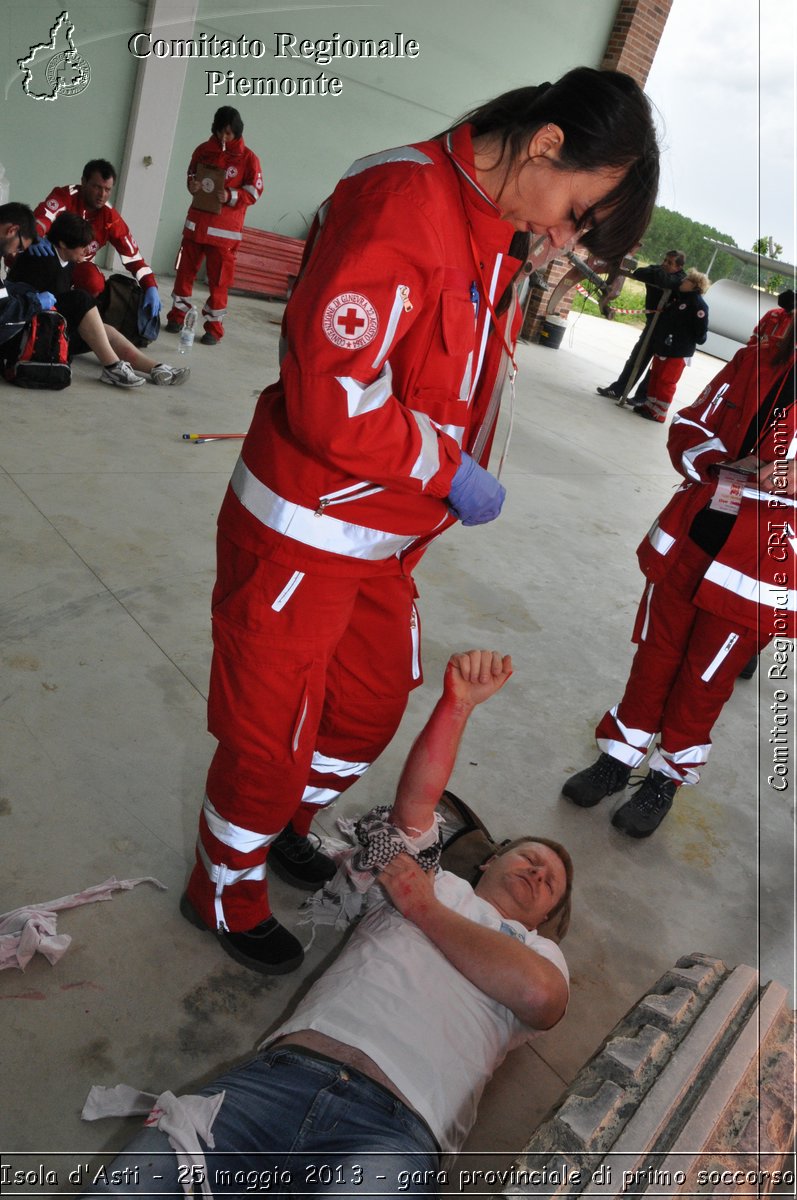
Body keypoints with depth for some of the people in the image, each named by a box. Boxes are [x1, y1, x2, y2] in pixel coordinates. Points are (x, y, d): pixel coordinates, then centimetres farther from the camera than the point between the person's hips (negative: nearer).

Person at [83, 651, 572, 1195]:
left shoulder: (541, 952, 22)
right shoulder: (435, 881, 26)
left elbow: (539, 994, -3)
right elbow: (416, 797, 9)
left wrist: (425, 910, 5)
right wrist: (457, 701, -7)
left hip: (392, 1133, 0)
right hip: (281, 1073, 1)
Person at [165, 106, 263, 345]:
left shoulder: (248, 158, -5)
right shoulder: (203, 150, 6)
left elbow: (254, 192, -4)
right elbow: (191, 174, 19)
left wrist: (231, 196, -20)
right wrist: (192, 185, -5)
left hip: (225, 228, -4)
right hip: (196, 221, 4)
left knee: (218, 279, -2)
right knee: (185, 270, 8)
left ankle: (214, 327, 6)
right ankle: (177, 316, 21)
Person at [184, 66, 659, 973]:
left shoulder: (499, 233, 9)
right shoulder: (401, 203, -22)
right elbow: (327, 394, -29)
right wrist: (450, 470, -19)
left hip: (388, 540, 9)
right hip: (305, 538, -9)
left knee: (373, 707, 22)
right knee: (272, 739, 8)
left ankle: (280, 828, 49)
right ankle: (225, 888, 37)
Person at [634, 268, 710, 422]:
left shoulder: (699, 305, -13)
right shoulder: (677, 297, 12)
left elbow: (701, 331, -16)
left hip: (678, 352, -8)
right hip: (662, 347, 8)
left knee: (666, 381, -4)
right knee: (655, 376, 15)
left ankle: (659, 412, 3)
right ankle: (650, 404, 26)